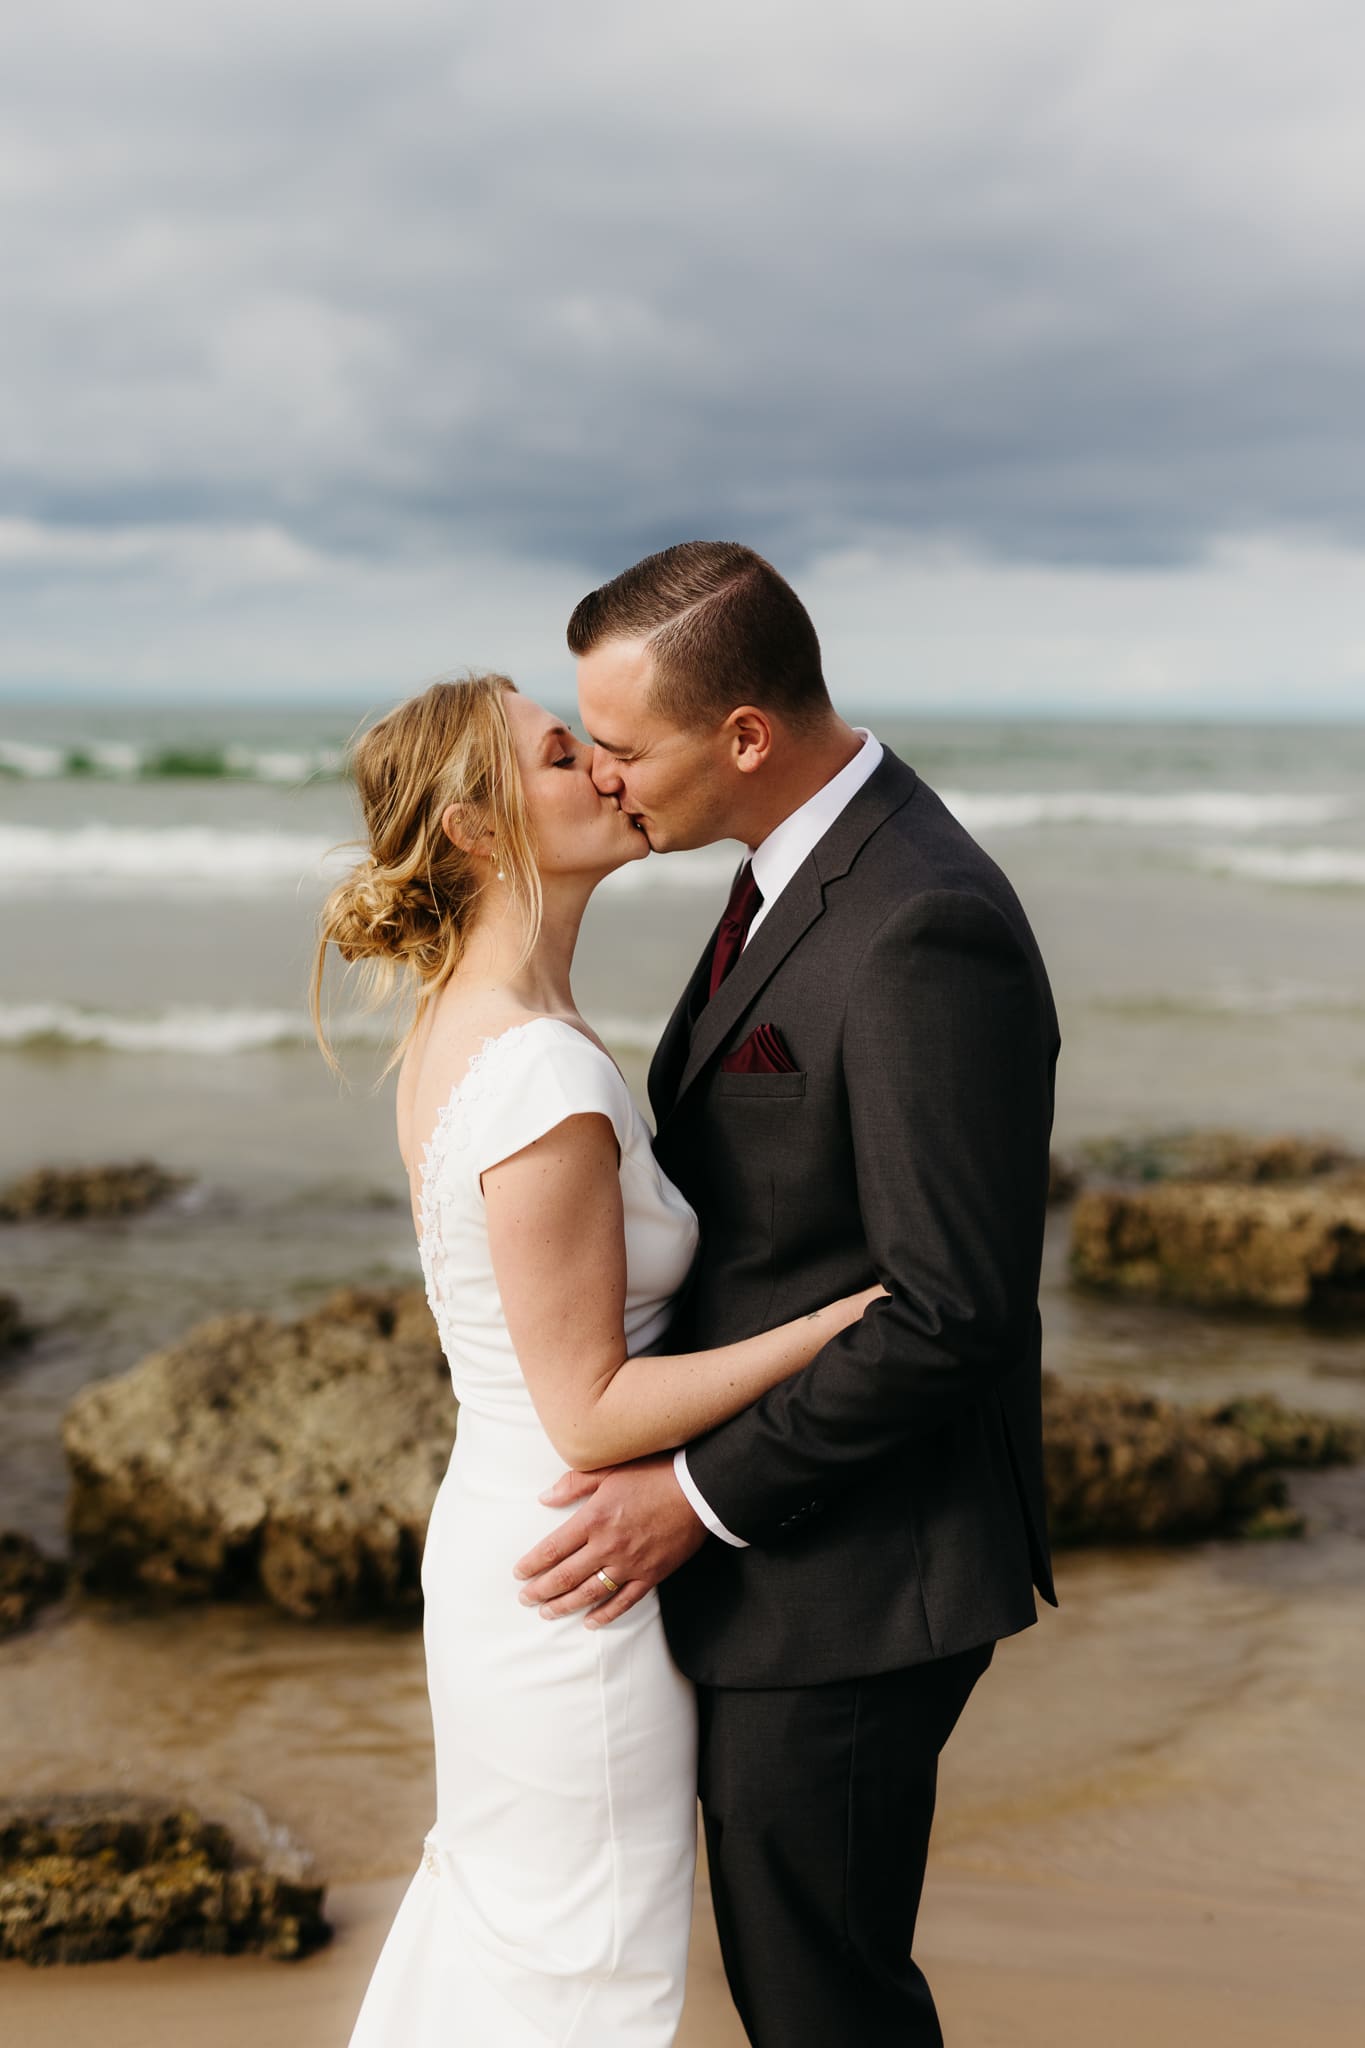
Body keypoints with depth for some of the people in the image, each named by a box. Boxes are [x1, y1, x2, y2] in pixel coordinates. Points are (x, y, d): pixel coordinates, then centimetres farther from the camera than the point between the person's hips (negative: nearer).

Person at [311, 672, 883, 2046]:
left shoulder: (457, 1022, 4)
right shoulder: (545, 1074, -27)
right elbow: (592, 1412, -23)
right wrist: (835, 1320, -21)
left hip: (490, 1534, 9)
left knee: (484, 1932, 26)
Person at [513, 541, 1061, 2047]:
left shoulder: (923, 932, -25)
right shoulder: (809, 865, 7)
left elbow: (956, 1313, -26)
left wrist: (701, 1496, -19)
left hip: (846, 1582, -10)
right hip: (764, 1528, 10)